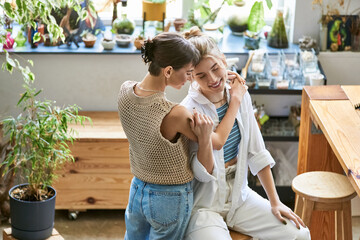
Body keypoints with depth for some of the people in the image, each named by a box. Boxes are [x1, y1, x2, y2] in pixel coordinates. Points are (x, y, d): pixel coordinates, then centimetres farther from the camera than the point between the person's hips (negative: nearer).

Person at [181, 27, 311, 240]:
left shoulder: (241, 95, 0)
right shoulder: (190, 110, -18)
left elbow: (257, 153, 6)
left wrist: (275, 202, 5)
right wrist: (235, 102, -19)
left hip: (239, 194, 6)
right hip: (203, 204, -6)